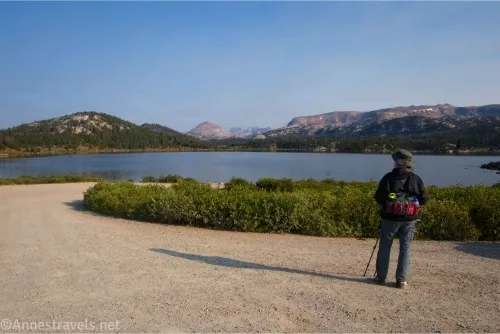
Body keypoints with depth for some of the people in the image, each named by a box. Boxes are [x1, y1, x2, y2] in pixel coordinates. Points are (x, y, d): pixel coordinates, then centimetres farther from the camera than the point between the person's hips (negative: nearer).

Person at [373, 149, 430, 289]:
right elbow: (425, 198, 1)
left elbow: (378, 197, -8)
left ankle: (381, 276, 18)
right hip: (410, 219, 2)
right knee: (405, 249, 9)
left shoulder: (388, 177, -9)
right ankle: (402, 280, 11)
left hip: (390, 218, -1)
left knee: (385, 247, 12)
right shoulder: (416, 179, -3)